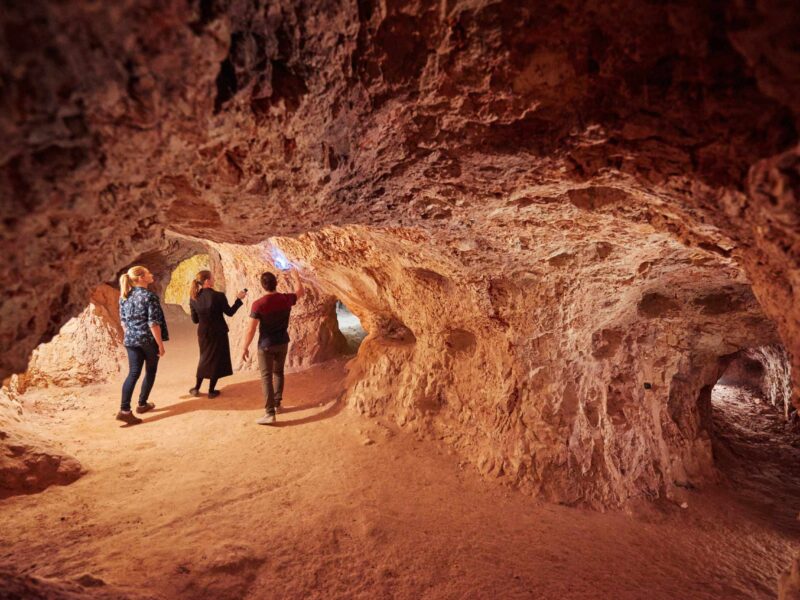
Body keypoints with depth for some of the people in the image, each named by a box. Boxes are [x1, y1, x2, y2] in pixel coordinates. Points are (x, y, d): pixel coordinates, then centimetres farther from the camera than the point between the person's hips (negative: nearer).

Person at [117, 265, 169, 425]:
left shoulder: (124, 296, 6)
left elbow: (123, 320, 12)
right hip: (149, 340, -5)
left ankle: (125, 410, -4)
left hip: (131, 340, 6)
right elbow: (153, 323, -17)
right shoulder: (149, 296, -15)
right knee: (150, 371, 14)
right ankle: (142, 404, 23)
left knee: (133, 373, 5)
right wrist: (161, 344, -11)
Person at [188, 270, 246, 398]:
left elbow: (195, 320, 0)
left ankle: (196, 388, 27)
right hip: (218, 333, -4)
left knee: (204, 358, 23)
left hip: (203, 333, 4)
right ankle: (211, 391, 18)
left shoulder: (193, 297, -6)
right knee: (217, 359, 12)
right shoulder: (218, 296, -20)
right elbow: (230, 312, -7)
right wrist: (239, 299, 2)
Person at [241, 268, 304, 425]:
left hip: (266, 345, -4)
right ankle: (277, 403, 31)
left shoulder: (258, 304, -19)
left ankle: (270, 413, -6)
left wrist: (245, 347, -4)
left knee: (266, 377, -2)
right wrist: (296, 277, 32)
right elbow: (300, 291, 16)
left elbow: (251, 330, -16)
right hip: (282, 343, 4)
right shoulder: (286, 299, -8)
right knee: (278, 372, 22)